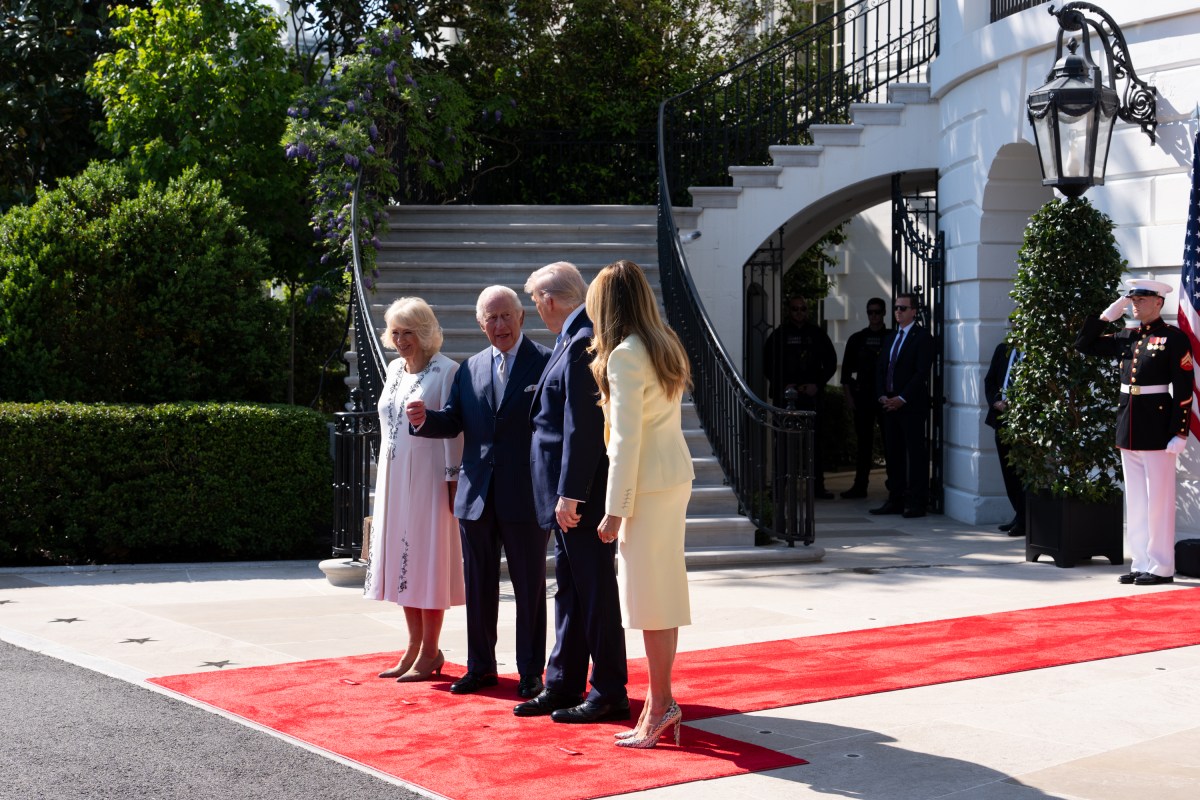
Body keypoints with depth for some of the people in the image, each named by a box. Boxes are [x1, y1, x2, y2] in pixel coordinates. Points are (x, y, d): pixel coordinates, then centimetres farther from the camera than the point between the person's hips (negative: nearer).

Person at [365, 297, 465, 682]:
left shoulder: (445, 371, -9)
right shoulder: (395, 369, 13)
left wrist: (453, 479, -14)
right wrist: (384, 478, 16)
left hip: (428, 477, -7)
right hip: (394, 477, 7)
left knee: (428, 562, -3)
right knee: (402, 563, 10)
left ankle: (430, 653, 5)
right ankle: (415, 647, 18)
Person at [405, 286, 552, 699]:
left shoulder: (545, 363, -4)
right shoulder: (471, 367, 11)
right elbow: (453, 422, 10)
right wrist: (425, 420, -11)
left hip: (525, 496, -5)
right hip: (477, 494, 5)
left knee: (530, 586, 5)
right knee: (479, 586, 13)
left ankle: (530, 671, 15)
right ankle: (480, 667, 25)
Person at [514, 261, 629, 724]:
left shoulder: (583, 343, -17)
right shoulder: (573, 341, 14)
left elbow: (582, 426, -22)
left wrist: (570, 494, -22)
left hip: (584, 494, -10)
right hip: (569, 493, 10)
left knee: (596, 592, -2)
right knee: (570, 590, 15)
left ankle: (610, 694, 6)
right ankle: (563, 686, 24)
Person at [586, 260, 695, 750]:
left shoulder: (624, 356, -13)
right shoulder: (665, 345, 12)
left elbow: (626, 438, -17)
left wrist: (615, 510, -13)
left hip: (648, 484, -9)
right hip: (676, 475, 9)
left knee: (648, 592, -3)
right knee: (665, 589, 11)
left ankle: (660, 704, 1)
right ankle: (661, 704, 16)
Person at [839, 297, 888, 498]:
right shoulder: (857, 339, 10)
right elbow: (847, 369, 10)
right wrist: (849, 396, 3)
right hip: (862, 396, 2)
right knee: (864, 441, 5)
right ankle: (860, 485, 8)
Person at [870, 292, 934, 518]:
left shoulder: (922, 337, -5)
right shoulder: (891, 337, 18)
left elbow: (922, 372, -13)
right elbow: (880, 369, 17)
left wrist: (902, 398, -16)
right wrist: (882, 395, 1)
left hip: (911, 405, -7)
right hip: (890, 404, 7)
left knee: (916, 453, -4)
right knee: (893, 453, 8)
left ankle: (917, 502, -2)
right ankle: (895, 500, 14)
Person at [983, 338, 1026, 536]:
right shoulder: (1003, 348, 12)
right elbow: (989, 380, 15)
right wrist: (996, 401, -2)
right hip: (1002, 417, 6)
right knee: (1008, 468, 10)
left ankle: (1023, 520, 3)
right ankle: (1019, 515, 20)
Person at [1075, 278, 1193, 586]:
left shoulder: (1174, 338, -7)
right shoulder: (1126, 337, 11)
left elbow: (1183, 389, -11)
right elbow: (1084, 345, 16)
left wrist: (1179, 433, -15)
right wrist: (1107, 315, 7)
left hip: (1157, 429, -7)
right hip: (1129, 429, 7)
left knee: (1158, 500, 0)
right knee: (1135, 502, 10)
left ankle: (1162, 568, 6)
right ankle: (1142, 564, 17)